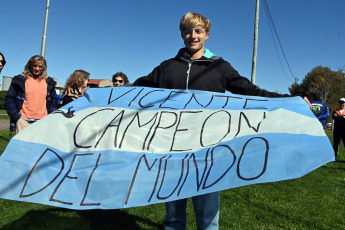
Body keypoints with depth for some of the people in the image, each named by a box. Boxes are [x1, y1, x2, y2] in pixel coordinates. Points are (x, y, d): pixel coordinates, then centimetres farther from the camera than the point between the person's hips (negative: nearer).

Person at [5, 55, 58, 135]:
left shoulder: (49, 82, 11)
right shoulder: (20, 80, 5)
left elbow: (53, 101, 16)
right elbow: (9, 99, 6)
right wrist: (16, 116, -4)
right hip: (23, 121, -1)